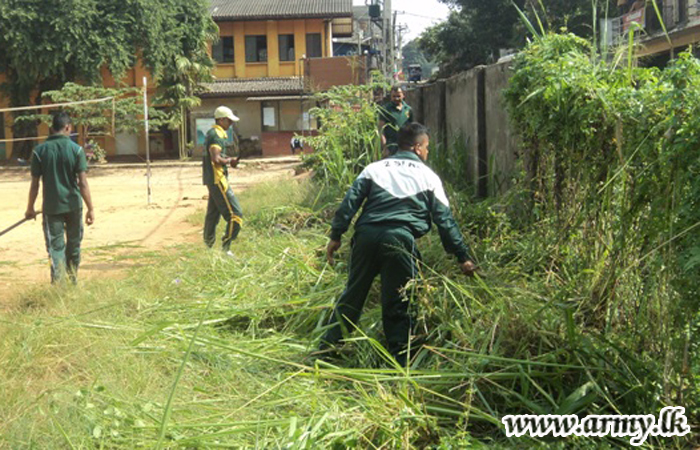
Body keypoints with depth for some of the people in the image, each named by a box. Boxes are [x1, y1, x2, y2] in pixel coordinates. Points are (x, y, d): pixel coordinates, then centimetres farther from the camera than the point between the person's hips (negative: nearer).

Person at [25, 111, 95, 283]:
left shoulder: (39, 151, -4)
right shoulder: (76, 150, -7)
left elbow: (35, 183, -1)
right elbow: (83, 183, -9)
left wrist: (30, 208, 10)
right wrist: (91, 209, -5)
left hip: (51, 207, 0)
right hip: (73, 205, 0)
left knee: (56, 247, 3)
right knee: (74, 244, 17)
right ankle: (73, 280, 32)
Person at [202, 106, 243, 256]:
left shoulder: (212, 133, 18)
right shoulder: (216, 135, -15)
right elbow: (216, 159, -25)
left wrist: (229, 160, 10)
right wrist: (229, 161, -8)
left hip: (211, 180, 11)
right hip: (217, 179, -11)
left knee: (213, 215, 16)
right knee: (235, 215, -10)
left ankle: (208, 248, 22)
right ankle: (225, 248, -10)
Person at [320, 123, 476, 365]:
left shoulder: (375, 168, 20)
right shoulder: (428, 176, 16)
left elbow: (350, 201, 9)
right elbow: (445, 219, 14)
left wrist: (336, 235, 9)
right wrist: (463, 256, 17)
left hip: (366, 235, 3)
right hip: (400, 238, -2)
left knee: (352, 294, 15)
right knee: (396, 304, 4)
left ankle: (326, 348, 23)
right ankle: (399, 362, 7)